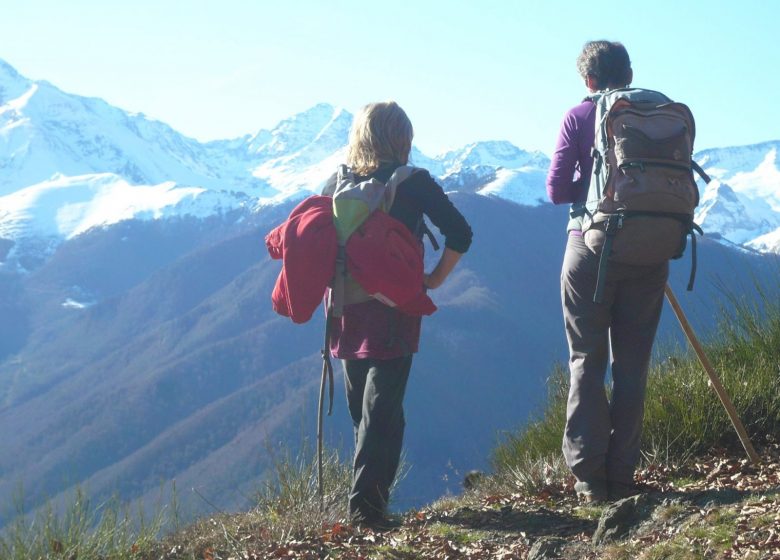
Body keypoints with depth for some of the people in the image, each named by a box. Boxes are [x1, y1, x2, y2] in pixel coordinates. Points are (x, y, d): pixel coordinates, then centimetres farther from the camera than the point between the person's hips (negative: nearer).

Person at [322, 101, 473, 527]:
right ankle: (367, 502, -10)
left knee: (361, 409, 17)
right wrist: (435, 279, 0)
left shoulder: (336, 184, 3)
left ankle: (367, 496, 23)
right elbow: (459, 234, -11)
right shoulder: (415, 183, -7)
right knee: (382, 410, -1)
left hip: (347, 312, 4)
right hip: (395, 312, -4)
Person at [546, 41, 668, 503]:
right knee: (632, 365, 8)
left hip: (591, 247, -2)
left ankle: (590, 475, 0)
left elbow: (557, 190, -4)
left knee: (587, 362, 5)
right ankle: (623, 475, 7)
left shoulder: (579, 117, 0)